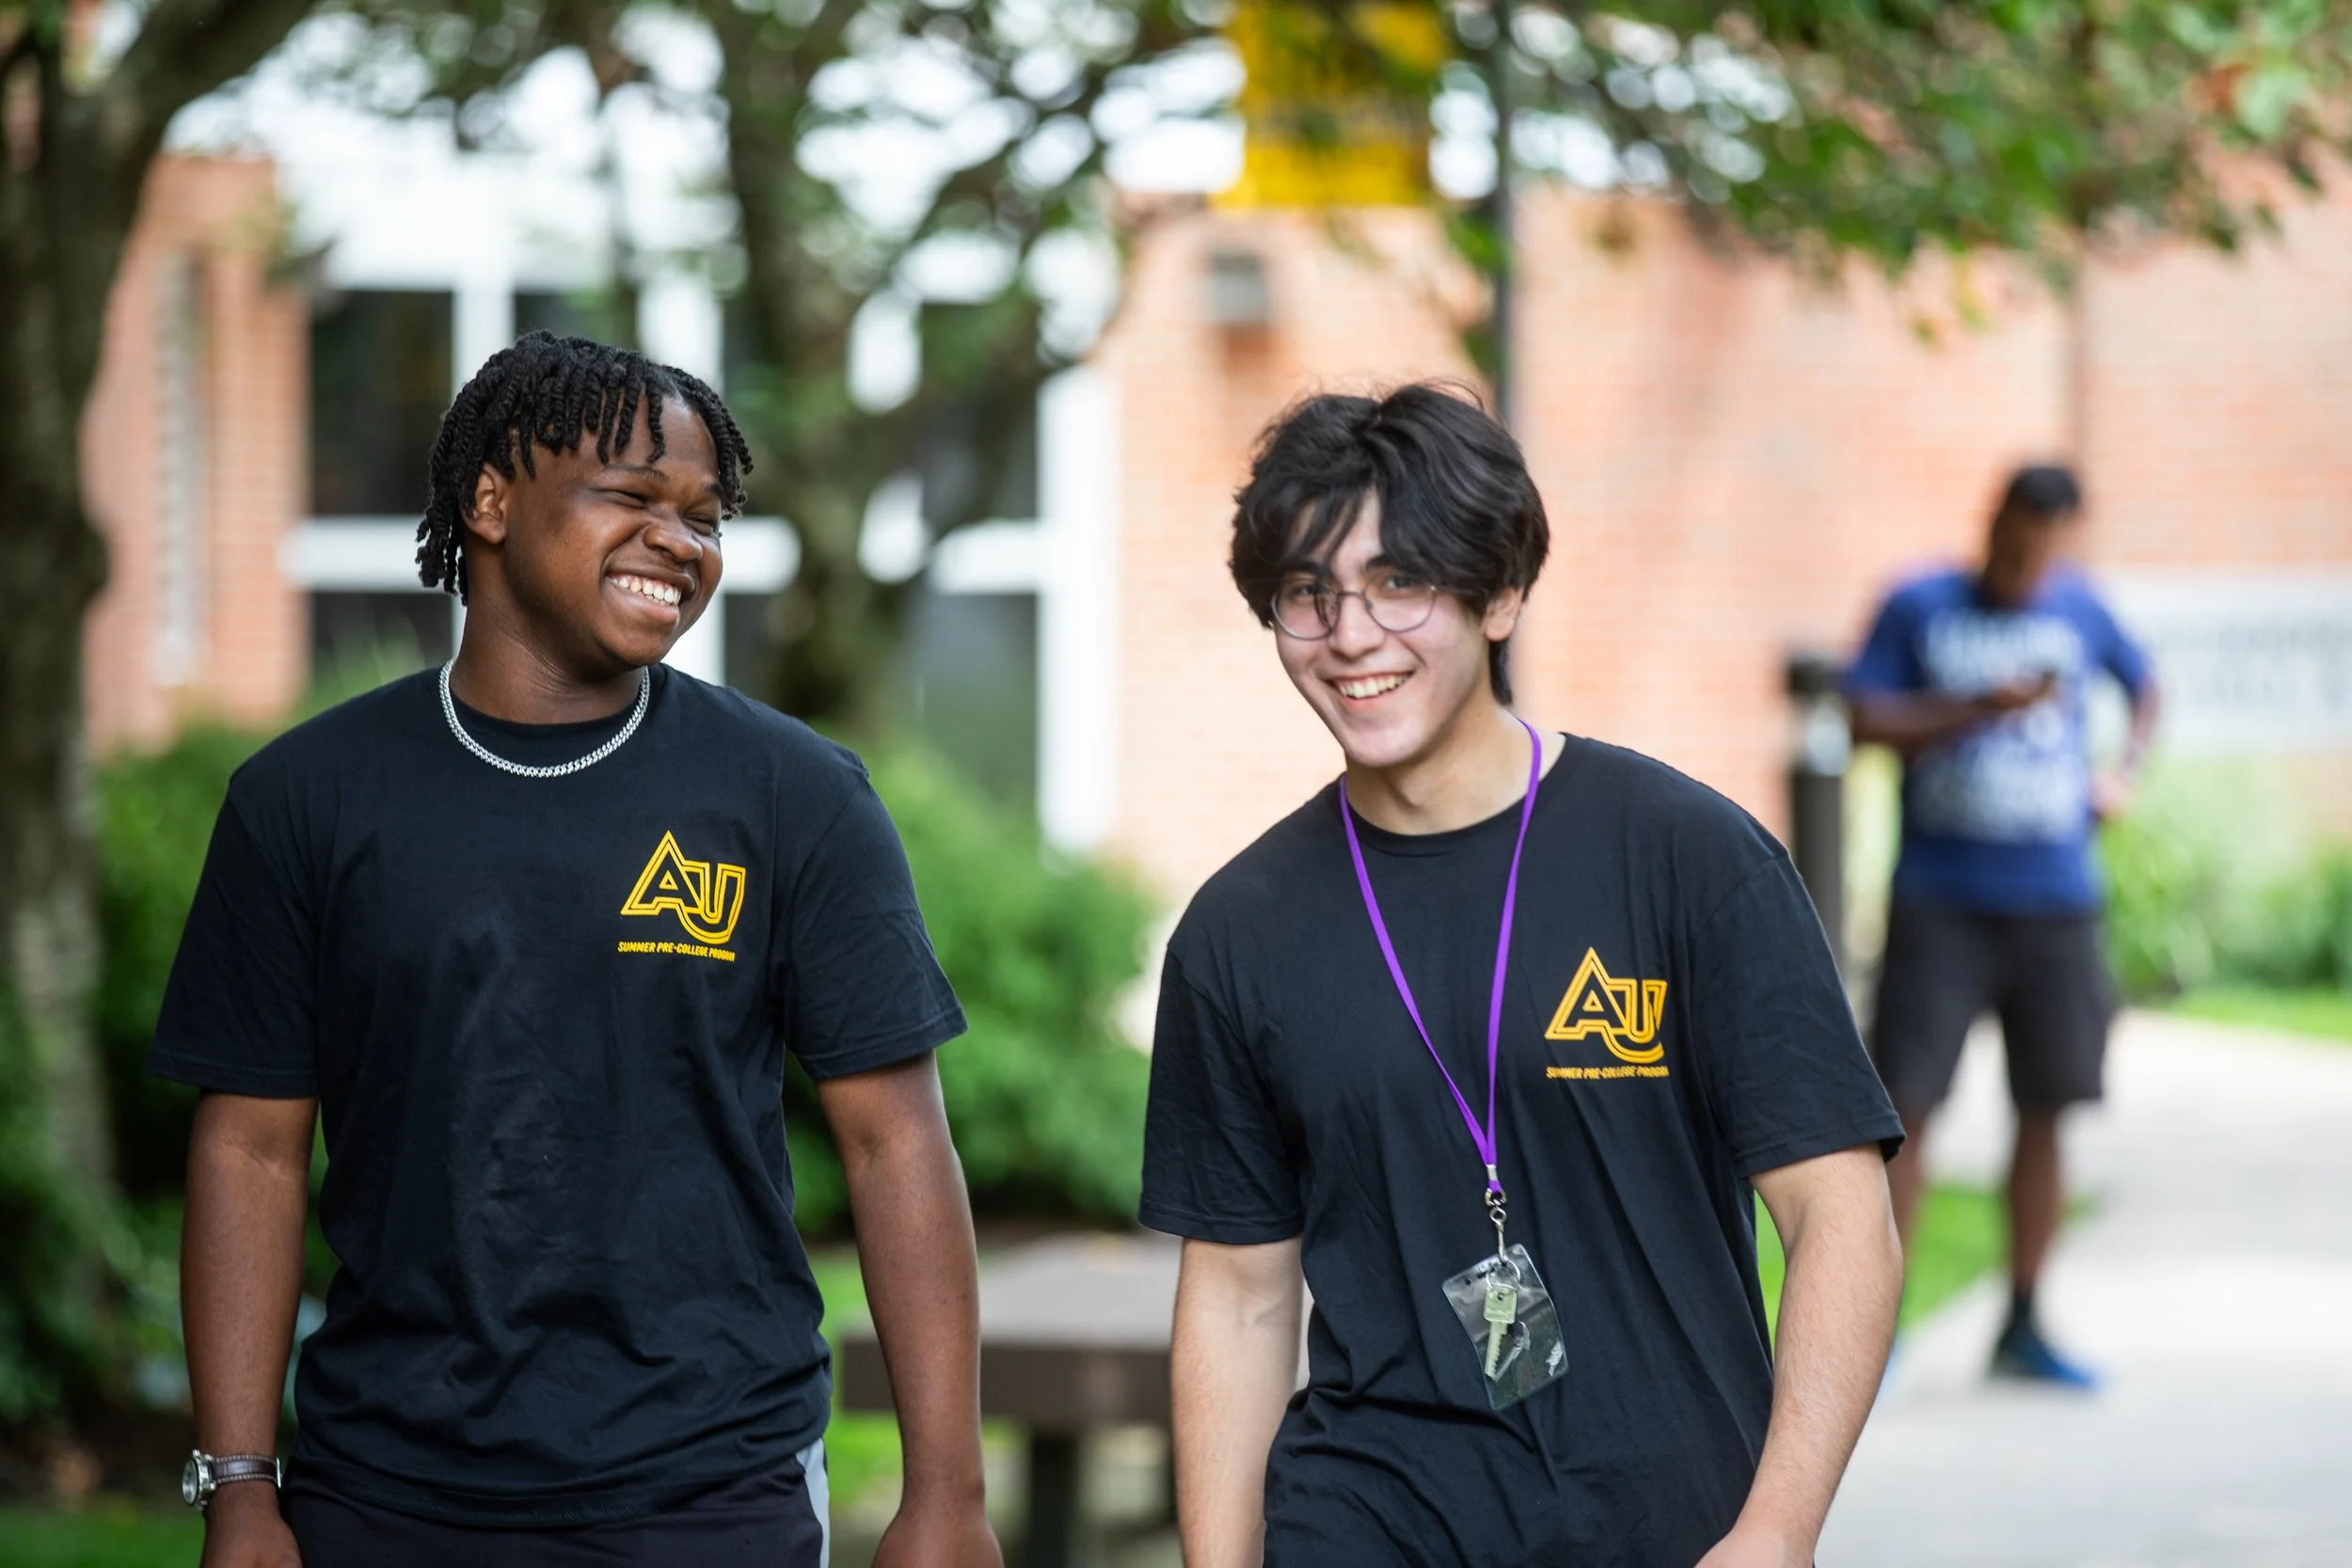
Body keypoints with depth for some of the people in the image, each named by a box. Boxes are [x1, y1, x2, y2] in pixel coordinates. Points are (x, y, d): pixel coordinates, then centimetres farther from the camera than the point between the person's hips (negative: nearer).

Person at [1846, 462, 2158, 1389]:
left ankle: (2022, 1328, 16)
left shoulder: (2079, 609, 9)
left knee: (2045, 1111, 5)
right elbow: (1868, 720, -9)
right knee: (1907, 1102, -8)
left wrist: (2124, 774, 9)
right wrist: (1983, 708, -18)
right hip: (1938, 903, -3)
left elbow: (2143, 685, 26)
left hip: (2054, 903, 3)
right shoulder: (1919, 609, 1)